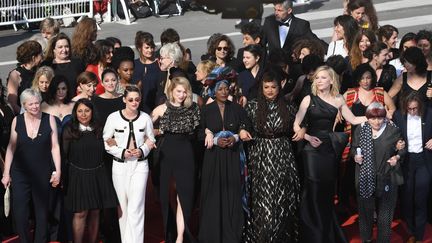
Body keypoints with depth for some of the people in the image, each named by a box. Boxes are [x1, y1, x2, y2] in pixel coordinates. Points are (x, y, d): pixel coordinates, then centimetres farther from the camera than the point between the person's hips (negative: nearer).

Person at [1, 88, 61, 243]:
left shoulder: (49, 119, -4)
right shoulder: (17, 120, -1)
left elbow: (55, 147, -1)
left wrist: (58, 171, -6)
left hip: (43, 174, 0)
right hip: (20, 174, 1)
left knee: (42, 212, 9)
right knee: (20, 213, 0)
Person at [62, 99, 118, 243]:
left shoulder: (99, 130, 7)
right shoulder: (69, 131, -3)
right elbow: (64, 155, -4)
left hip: (98, 176, 3)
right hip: (78, 176, -3)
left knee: (94, 213, 6)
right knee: (80, 213, -6)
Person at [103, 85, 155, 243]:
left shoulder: (145, 118, -1)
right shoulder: (113, 117, -5)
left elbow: (151, 141, 11)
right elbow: (106, 142, -1)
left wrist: (142, 151, -9)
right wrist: (122, 152, -14)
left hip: (140, 164, 0)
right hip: (120, 165, 0)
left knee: (136, 208, -8)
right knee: (123, 207, 9)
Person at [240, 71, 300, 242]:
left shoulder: (287, 107, 6)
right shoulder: (253, 106, 1)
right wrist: (242, 131, -12)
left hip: (283, 157, 1)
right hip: (260, 157, -1)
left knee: (282, 198, 4)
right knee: (263, 199, 0)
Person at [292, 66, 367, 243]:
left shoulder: (338, 100, 8)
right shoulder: (309, 99, 0)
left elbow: (353, 120, 12)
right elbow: (296, 125, -3)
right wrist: (307, 137, -16)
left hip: (330, 149, 3)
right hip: (312, 149, -3)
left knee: (328, 192, 7)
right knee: (313, 193, -3)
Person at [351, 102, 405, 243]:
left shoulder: (393, 130, -3)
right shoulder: (360, 130, 2)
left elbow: (402, 149, 7)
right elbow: (353, 148, 14)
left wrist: (397, 157, -12)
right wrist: (355, 156, -7)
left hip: (386, 179, -2)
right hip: (365, 178, 2)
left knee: (385, 213, 4)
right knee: (365, 210, 13)